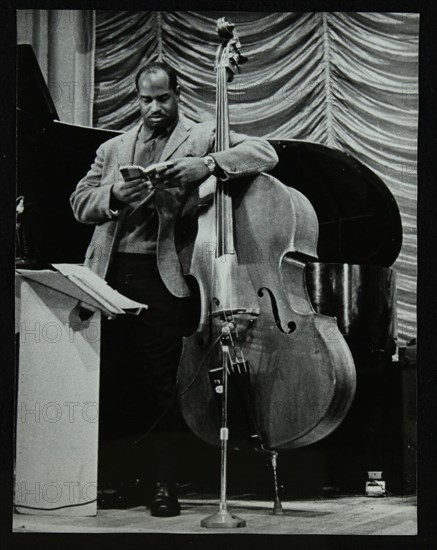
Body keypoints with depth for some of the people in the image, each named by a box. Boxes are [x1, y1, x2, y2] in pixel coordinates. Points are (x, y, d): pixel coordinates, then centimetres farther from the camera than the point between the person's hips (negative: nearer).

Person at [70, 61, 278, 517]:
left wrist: (208, 163, -20)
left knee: (162, 385, -2)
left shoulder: (203, 138, 9)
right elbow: (80, 203, 14)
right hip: (110, 274, 4)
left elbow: (265, 154, -4)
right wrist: (114, 195, -9)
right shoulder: (112, 149, 22)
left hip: (163, 277, -3)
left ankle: (164, 483, 8)